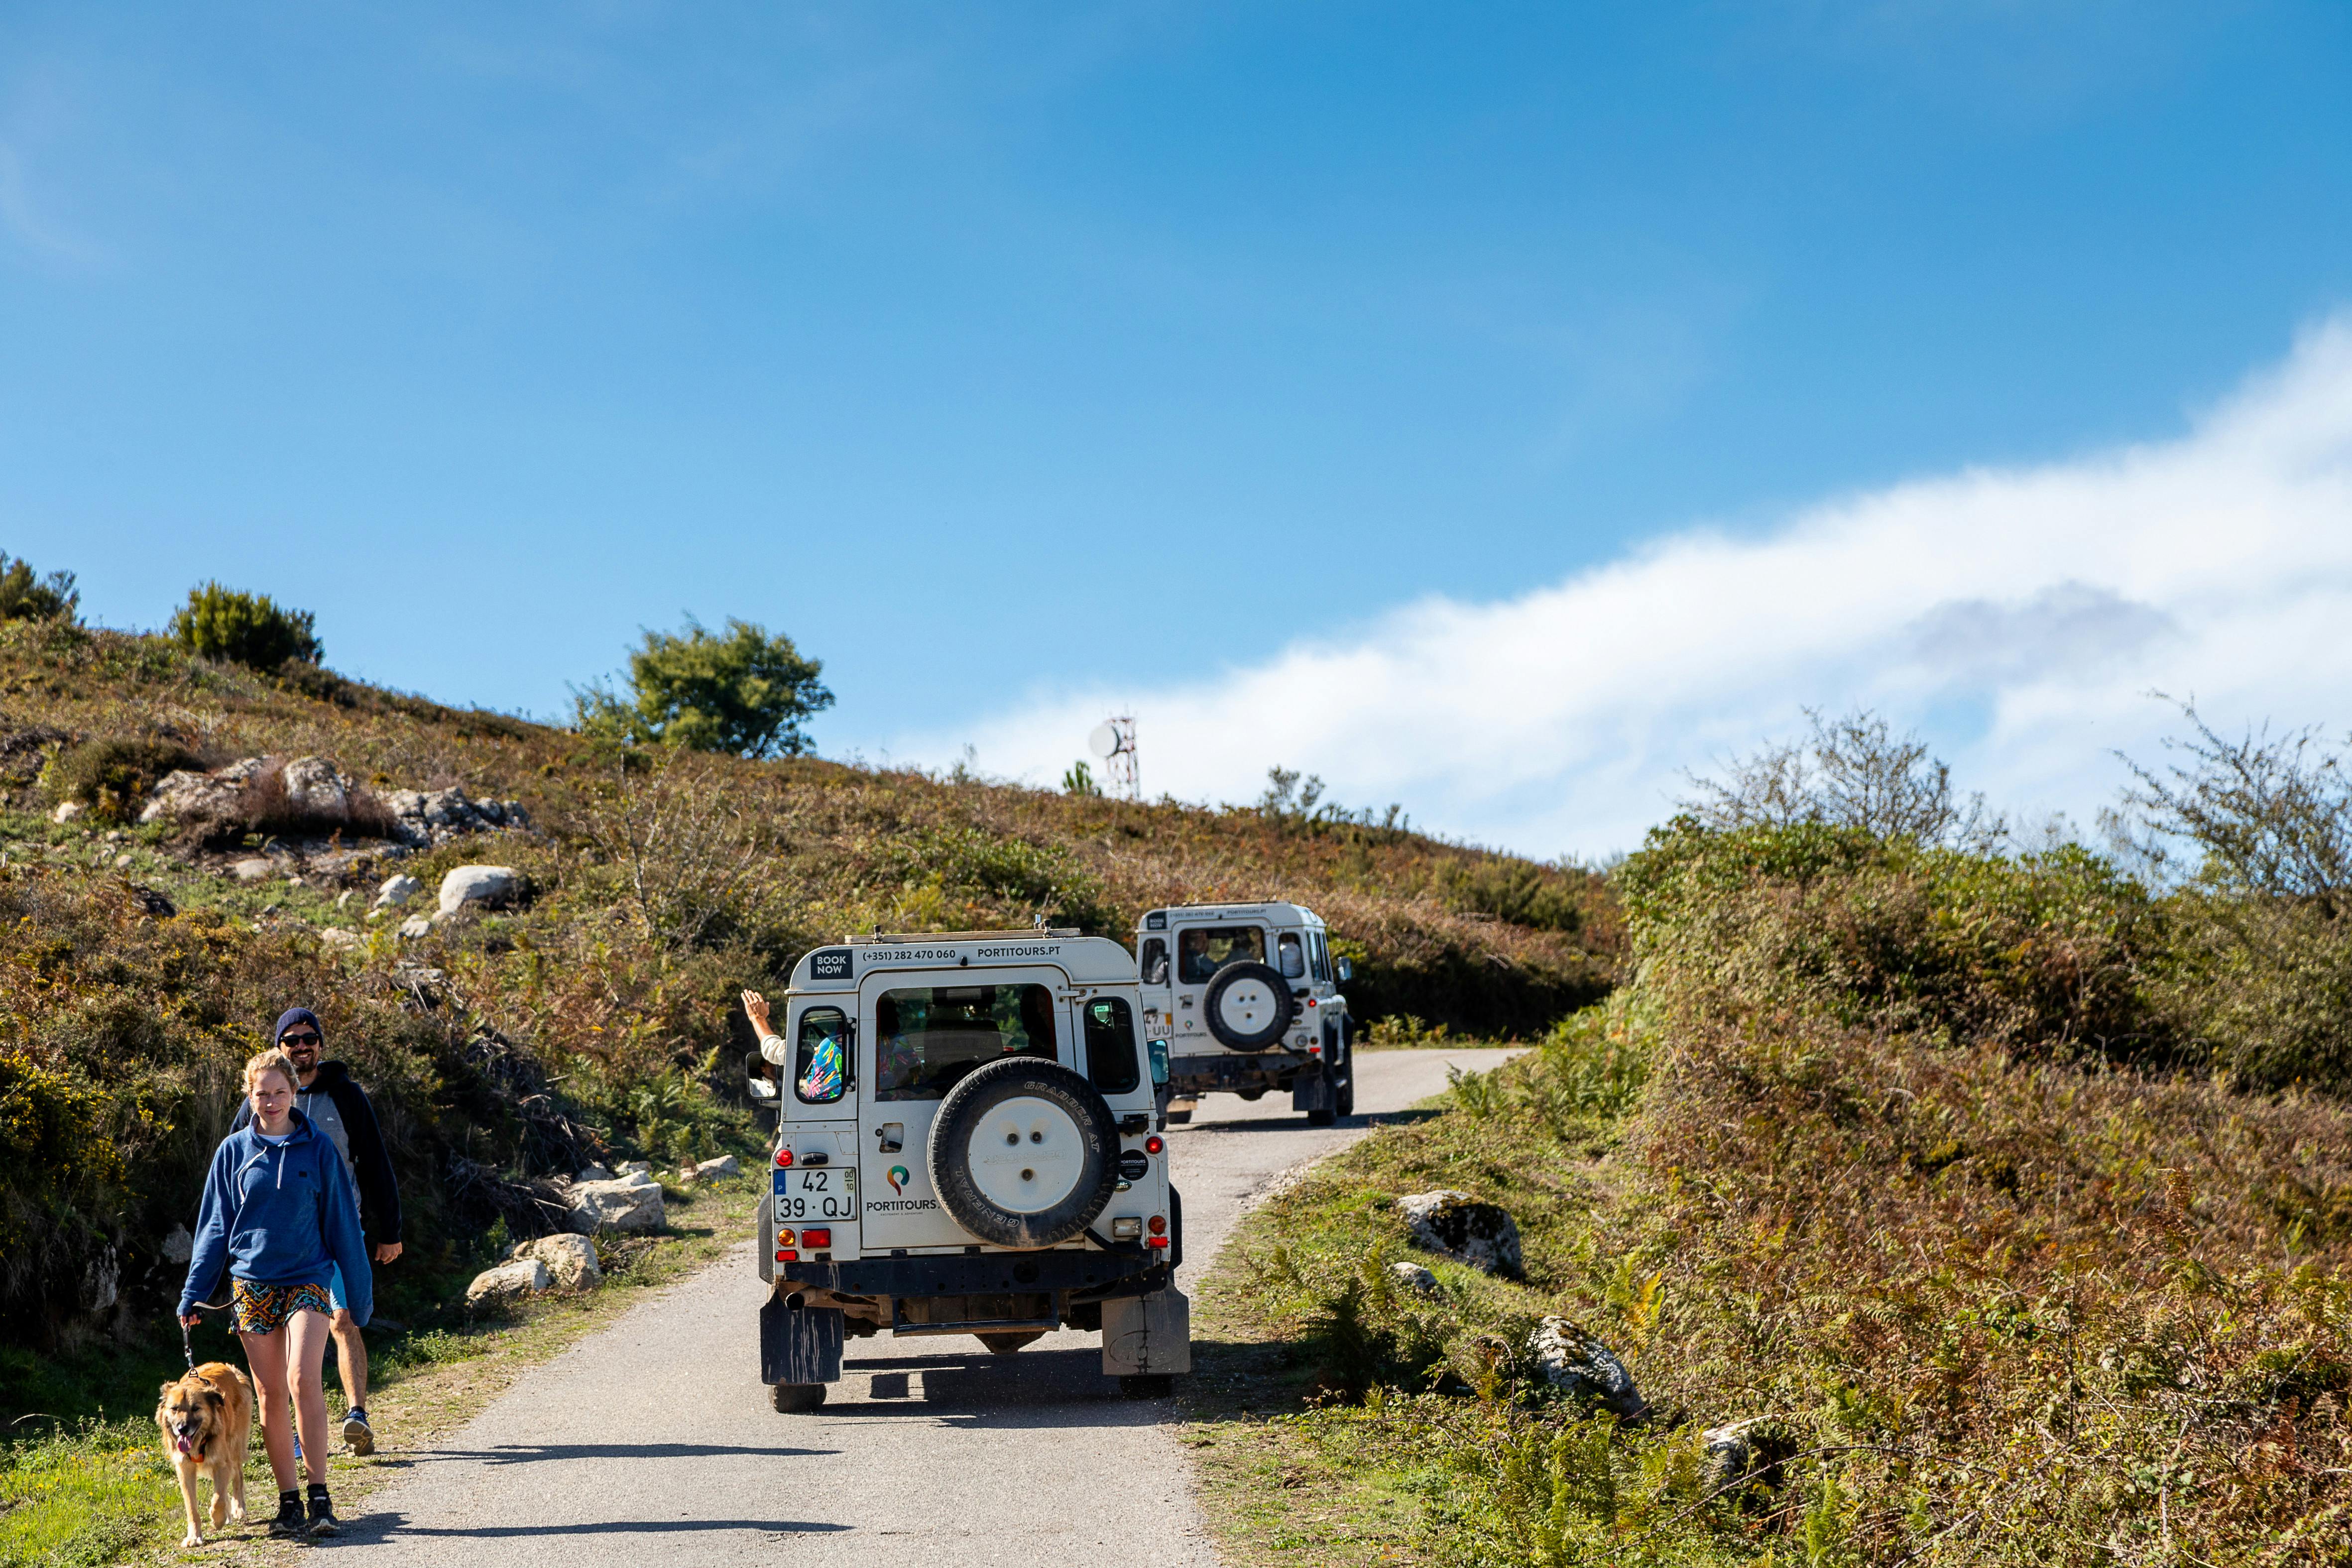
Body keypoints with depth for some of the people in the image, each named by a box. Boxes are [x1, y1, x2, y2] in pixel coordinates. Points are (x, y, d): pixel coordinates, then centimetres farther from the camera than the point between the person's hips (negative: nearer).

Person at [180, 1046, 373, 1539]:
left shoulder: (318, 1149, 2)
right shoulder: (234, 1151, 5)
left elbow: (342, 1222, 6)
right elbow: (214, 1226, 11)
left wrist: (360, 1290, 7)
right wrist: (193, 1294, 7)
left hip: (307, 1280, -2)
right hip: (252, 1284, 2)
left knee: (303, 1381, -18)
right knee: (271, 1395, 4)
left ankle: (320, 1497, -14)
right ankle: (289, 1502, 11)